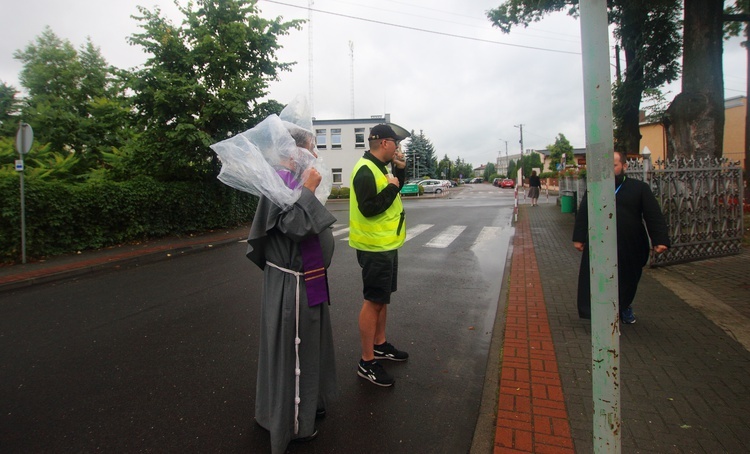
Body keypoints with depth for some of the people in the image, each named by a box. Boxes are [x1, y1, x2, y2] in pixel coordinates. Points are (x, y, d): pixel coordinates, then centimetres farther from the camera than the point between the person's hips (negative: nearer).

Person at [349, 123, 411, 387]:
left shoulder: (379, 167, 12)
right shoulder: (365, 170, -19)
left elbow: (396, 188, 24)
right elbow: (369, 208, -26)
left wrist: (399, 169, 9)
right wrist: (390, 187, -17)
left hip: (387, 244, 10)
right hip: (375, 247, -10)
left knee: (383, 297, 19)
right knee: (373, 302, -3)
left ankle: (379, 345, 35)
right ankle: (367, 363, 9)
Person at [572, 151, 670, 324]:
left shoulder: (640, 188, 2)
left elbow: (654, 216, -2)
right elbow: (583, 215, 6)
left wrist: (660, 240, -10)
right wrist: (579, 238, 3)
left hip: (630, 248, 0)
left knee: (628, 281, 18)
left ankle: (625, 306, 42)